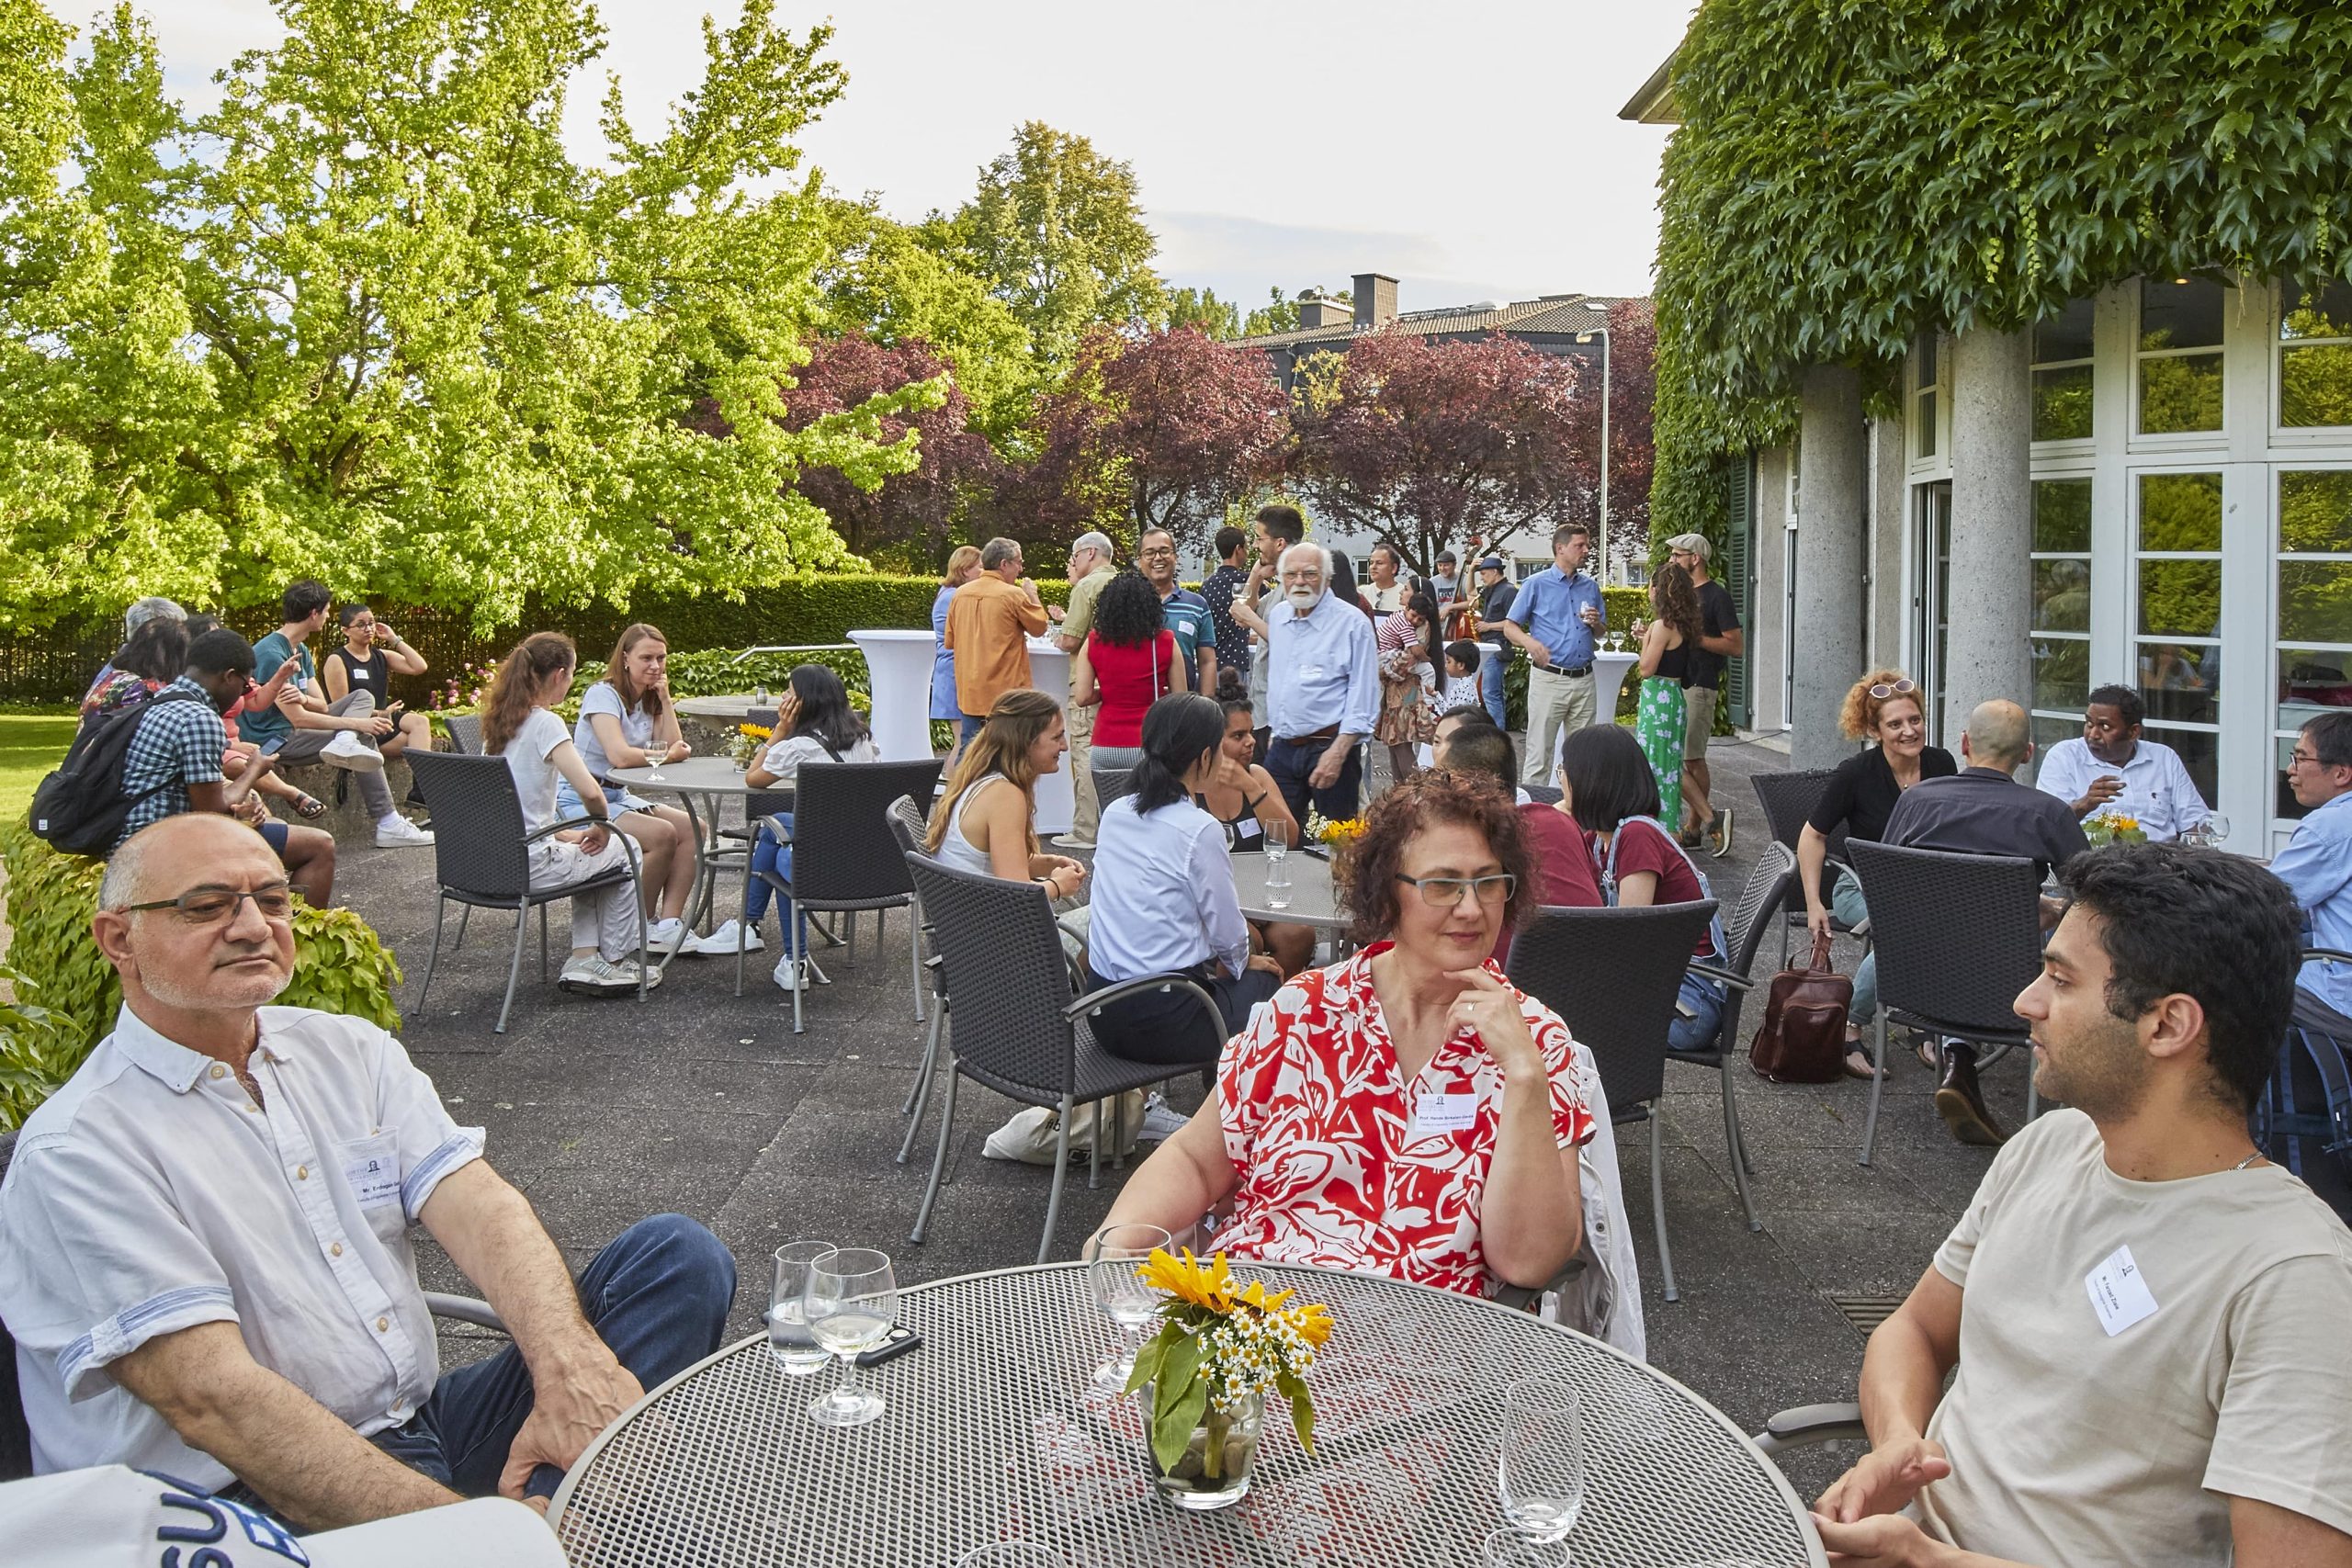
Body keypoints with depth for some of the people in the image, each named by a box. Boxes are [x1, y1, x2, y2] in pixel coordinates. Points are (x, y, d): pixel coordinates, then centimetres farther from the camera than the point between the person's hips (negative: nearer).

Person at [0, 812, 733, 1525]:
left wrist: (572, 1364, -24)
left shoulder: (349, 1049, 11)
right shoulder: (76, 1151, -9)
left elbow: (479, 1207, -3)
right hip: (284, 1504, -8)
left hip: (431, 1421, 8)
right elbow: (213, 1397, -20)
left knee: (678, 1253, -12)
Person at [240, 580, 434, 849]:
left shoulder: (301, 650, 12)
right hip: (273, 742, -10)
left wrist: (303, 699, -22)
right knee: (364, 740, -18)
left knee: (363, 697, 3)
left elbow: (321, 705, 4)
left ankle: (345, 743, -26)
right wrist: (359, 724, -23)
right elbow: (298, 718, -25)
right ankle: (388, 825, -23)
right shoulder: (270, 654, -21)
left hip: (292, 729, 10)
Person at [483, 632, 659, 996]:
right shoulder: (544, 722, -16)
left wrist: (568, 835, 13)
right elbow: (589, 792, -26)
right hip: (529, 866, -8)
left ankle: (585, 957, 20)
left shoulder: (498, 721, 9)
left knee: (587, 853, 30)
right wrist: (602, 824, -6)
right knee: (625, 852, 15)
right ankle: (616, 961, 25)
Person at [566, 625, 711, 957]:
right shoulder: (603, 695, -14)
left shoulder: (650, 699, 12)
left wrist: (665, 698, -5)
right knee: (662, 834, -27)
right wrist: (665, 755, -12)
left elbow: (675, 748, 0)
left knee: (692, 828, -13)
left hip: (619, 796, 8)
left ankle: (668, 926, -18)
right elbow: (619, 755, -28)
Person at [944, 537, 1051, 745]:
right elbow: (1039, 627, 1)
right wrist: (1032, 595, 13)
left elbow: (950, 642, 11)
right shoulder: (1014, 595, -12)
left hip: (968, 691, 5)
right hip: (1004, 692, -5)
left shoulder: (960, 594, 4)